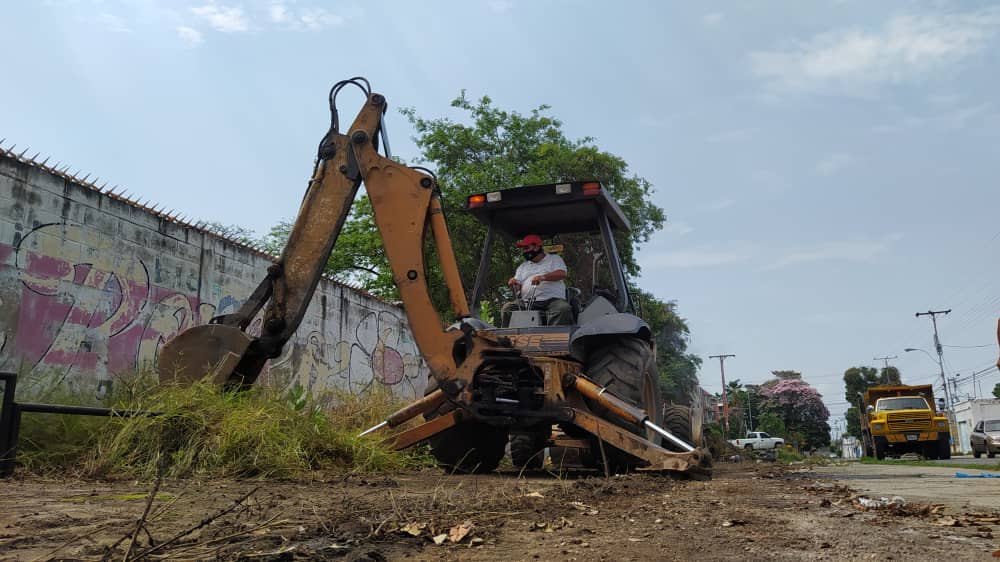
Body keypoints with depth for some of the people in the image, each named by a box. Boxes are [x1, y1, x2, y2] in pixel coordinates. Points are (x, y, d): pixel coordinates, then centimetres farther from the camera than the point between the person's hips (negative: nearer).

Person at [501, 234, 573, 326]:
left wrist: (542, 277, -19)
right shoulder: (522, 267, 29)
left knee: (563, 308, -36)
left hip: (552, 300, -3)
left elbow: (562, 274, -3)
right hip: (526, 303, 3)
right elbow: (517, 287, 20)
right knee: (507, 308, -22)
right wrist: (513, 284, -6)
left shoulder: (554, 259, 17)